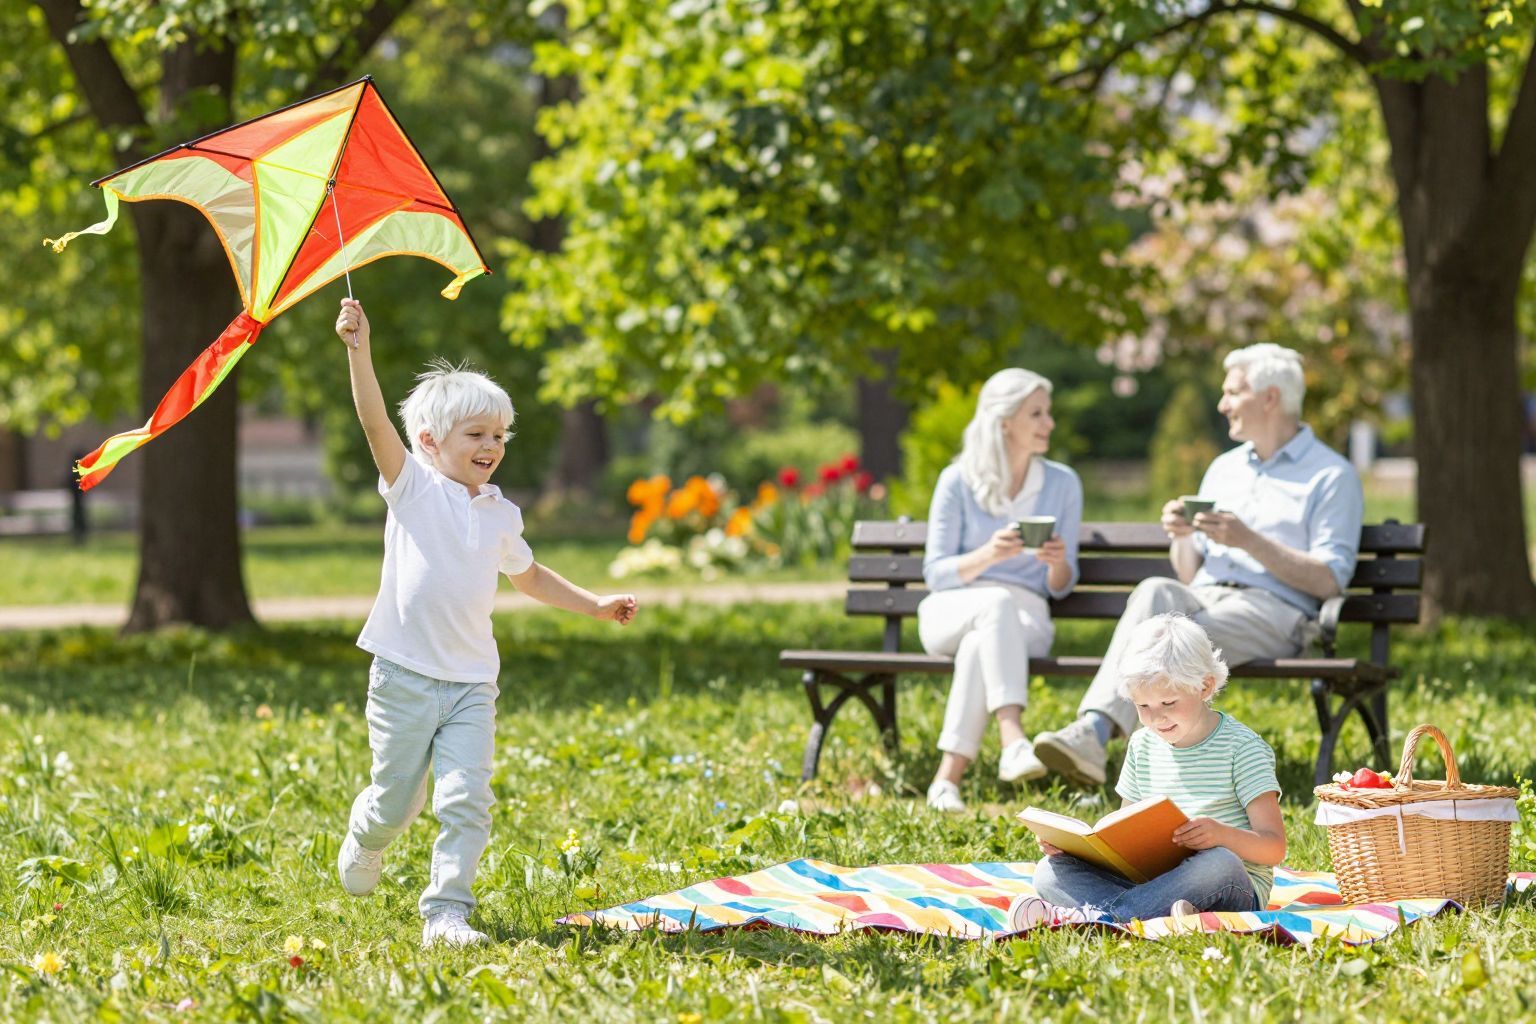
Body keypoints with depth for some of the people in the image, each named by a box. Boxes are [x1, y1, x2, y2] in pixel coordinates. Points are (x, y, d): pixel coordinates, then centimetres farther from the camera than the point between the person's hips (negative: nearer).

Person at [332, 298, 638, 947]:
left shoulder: (501, 515, 12)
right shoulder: (413, 487, -4)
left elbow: (528, 576, 30)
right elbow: (376, 424, -19)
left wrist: (595, 606, 24)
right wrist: (359, 350, -32)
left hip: (472, 683, 4)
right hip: (405, 675, -3)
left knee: (466, 800, -9)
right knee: (397, 800, 6)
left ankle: (446, 912, -4)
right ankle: (363, 846, 40)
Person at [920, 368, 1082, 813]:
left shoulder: (1062, 483, 7)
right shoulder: (958, 481, 0)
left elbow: (1060, 588, 9)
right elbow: (936, 573, -2)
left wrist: (1059, 563, -15)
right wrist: (987, 556, -20)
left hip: (1024, 617, 1)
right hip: (952, 611, -1)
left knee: (981, 644, -37)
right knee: (998, 602, -39)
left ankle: (948, 777, -44)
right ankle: (1012, 741, -57)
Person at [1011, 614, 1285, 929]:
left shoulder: (1241, 747, -4)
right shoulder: (1143, 746, 14)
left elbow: (1274, 848, -9)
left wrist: (1222, 834, -30)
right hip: (1155, 881, 5)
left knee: (1219, 864, -40)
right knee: (1050, 872, -13)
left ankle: (1088, 916, -41)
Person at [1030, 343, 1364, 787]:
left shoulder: (1331, 475, 6)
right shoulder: (1224, 468, 27)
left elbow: (1330, 581, -5)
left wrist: (1249, 541, -12)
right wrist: (1181, 537, 2)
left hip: (1274, 610, -4)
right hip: (1204, 599, 4)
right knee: (1155, 592, -32)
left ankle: (1094, 731, -48)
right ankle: (1092, 727, -53)